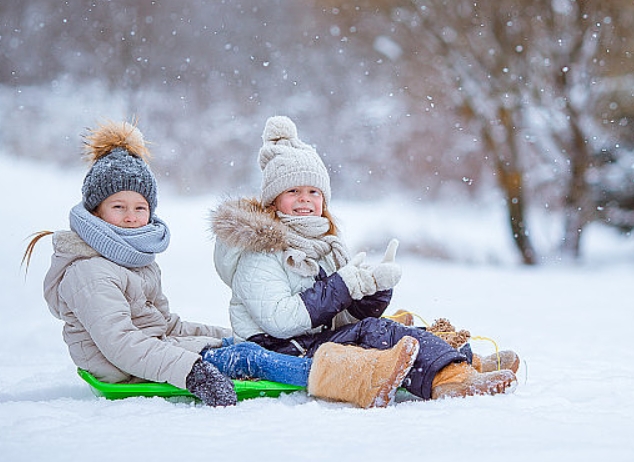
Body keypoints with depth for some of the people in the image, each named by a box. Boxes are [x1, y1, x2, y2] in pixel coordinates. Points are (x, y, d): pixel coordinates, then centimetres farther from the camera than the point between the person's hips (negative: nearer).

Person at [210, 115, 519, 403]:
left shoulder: (326, 248, 19)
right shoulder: (258, 253, -7)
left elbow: (350, 317, 14)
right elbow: (280, 321, -21)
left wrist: (376, 287, -7)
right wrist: (343, 286, -18)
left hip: (321, 341, 8)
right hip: (278, 353, -8)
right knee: (372, 331, -27)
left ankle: (455, 376, -36)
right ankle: (446, 378, -42)